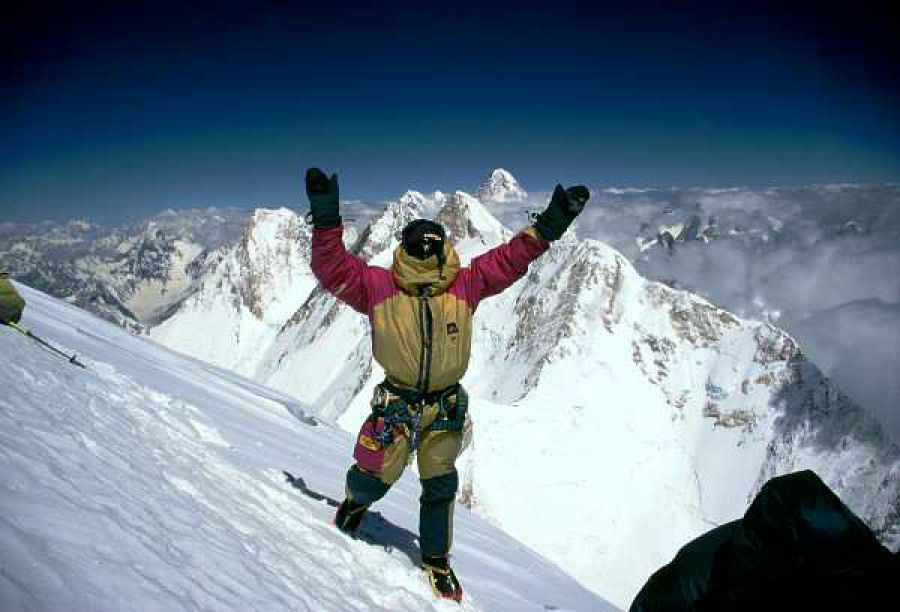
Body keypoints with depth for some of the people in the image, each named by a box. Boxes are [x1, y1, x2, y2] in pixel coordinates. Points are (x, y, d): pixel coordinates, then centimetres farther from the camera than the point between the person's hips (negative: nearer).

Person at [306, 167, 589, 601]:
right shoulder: (377, 286, -9)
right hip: (396, 403, -2)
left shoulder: (465, 285, -5)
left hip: (445, 406, 2)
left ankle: (435, 558, 37)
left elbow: (508, 259, -6)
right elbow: (332, 269, -15)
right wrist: (326, 220, -27)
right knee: (375, 478, 7)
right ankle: (355, 500, 47)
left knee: (441, 484, 14)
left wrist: (546, 227, -14)